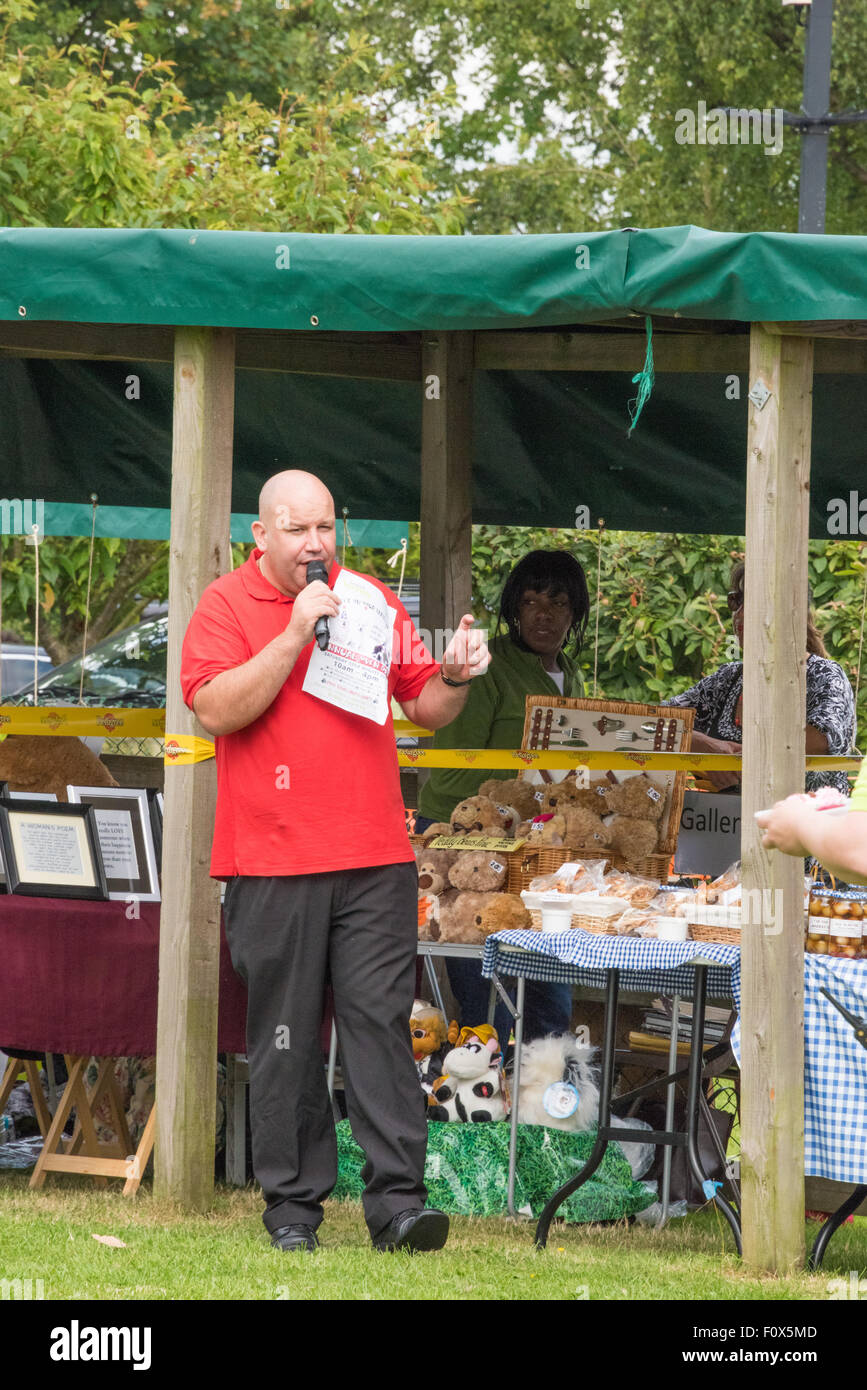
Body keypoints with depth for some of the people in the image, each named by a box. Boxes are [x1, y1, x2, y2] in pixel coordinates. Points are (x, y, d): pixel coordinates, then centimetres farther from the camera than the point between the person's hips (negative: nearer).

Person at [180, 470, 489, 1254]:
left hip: (374, 862, 2)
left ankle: (397, 1202, -9)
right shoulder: (227, 605, 2)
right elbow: (216, 709, -13)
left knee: (381, 1019, -5)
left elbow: (426, 708, 17)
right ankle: (293, 1204, 8)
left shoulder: (372, 601, 14)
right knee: (285, 1035, 1)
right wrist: (295, 637, -17)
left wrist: (453, 679, -5)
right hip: (272, 864, -2)